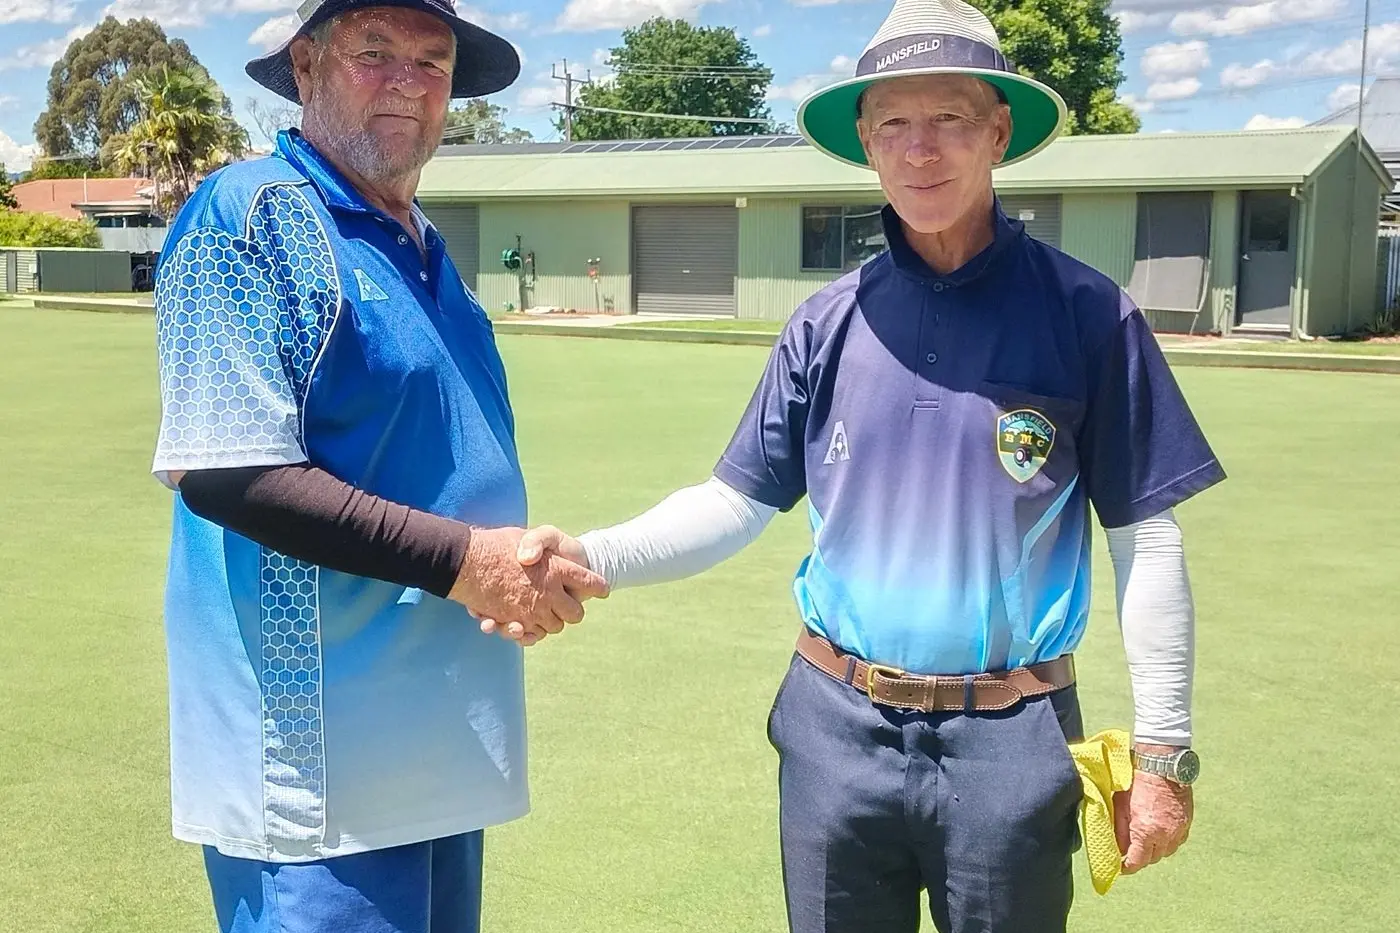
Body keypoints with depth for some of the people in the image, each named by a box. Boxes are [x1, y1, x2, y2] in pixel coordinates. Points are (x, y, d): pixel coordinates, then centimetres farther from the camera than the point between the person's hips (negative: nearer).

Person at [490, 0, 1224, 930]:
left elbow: (1145, 540, -3)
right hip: (836, 730, 3)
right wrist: (593, 557, -14)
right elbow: (738, 502, 2)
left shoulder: (1085, 313, -6)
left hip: (1009, 745, -2)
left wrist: (1163, 749, -4)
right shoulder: (829, 322, 2)